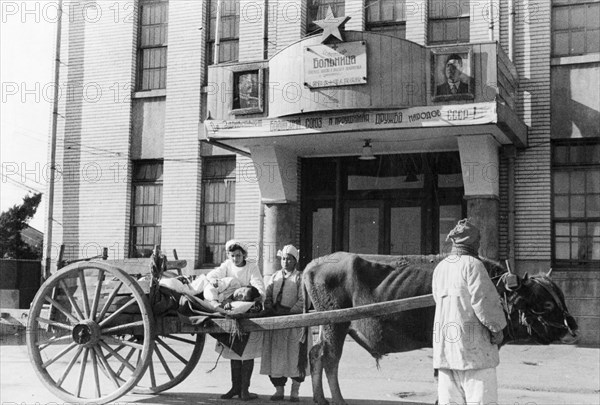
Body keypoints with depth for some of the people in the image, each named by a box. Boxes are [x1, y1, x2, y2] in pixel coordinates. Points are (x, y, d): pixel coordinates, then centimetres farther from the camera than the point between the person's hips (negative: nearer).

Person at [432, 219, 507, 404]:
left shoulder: (439, 268, 12)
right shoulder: (472, 265, -10)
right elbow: (484, 301, -15)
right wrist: (497, 328, -2)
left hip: (443, 348, 7)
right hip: (473, 347, -7)